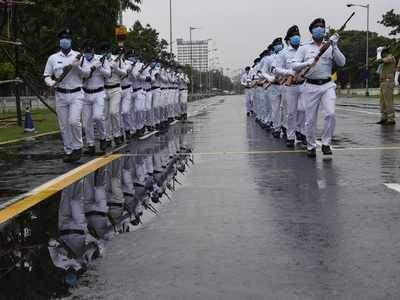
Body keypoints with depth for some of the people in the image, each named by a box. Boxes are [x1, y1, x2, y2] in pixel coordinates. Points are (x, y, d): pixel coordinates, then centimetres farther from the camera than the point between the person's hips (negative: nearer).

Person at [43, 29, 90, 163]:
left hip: (76, 94, -2)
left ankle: (77, 147, 1)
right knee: (64, 125, 4)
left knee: (74, 121, -18)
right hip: (60, 95, 2)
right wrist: (51, 83, -12)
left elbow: (87, 73, 4)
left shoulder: (78, 56, 4)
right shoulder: (53, 58, 7)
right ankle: (68, 151, 15)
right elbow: (47, 76, 9)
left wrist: (77, 66, -13)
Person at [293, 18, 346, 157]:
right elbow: (295, 66, 0)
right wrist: (307, 63, -19)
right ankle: (311, 146, 16)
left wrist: (334, 46, -10)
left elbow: (342, 62, 0)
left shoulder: (330, 47, 12)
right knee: (310, 119, 2)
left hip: (328, 85, 1)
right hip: (311, 86, -1)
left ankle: (326, 143, -1)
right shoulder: (304, 48, 9)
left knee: (331, 114, -16)